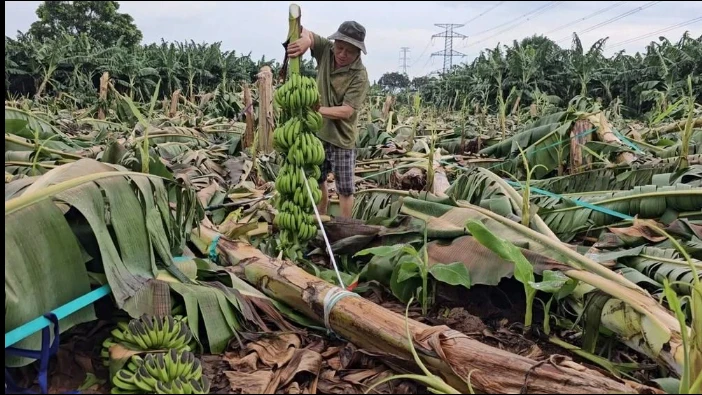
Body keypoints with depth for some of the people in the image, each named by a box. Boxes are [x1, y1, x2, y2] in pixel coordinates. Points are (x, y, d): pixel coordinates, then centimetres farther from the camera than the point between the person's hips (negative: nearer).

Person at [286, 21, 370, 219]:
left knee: (345, 189, 6)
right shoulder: (326, 49, -8)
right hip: (317, 132, 5)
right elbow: (304, 32, -10)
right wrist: (306, 39, -33)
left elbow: (346, 111, -27)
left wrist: (316, 110, -34)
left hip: (342, 138, -5)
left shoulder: (360, 76, -22)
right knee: (317, 181, 20)